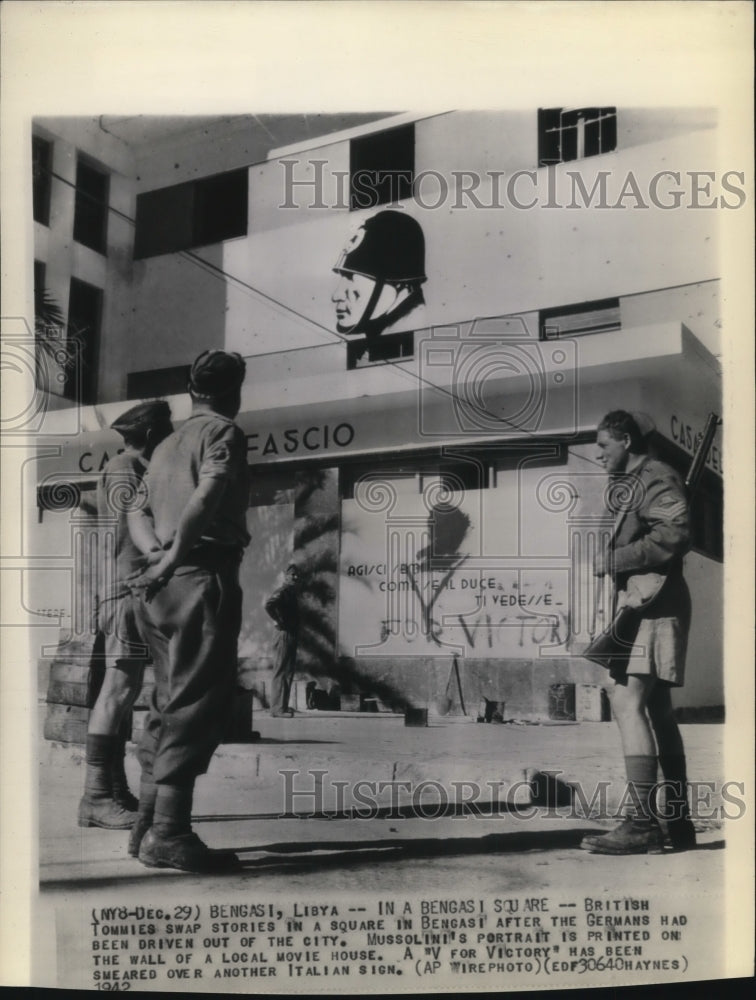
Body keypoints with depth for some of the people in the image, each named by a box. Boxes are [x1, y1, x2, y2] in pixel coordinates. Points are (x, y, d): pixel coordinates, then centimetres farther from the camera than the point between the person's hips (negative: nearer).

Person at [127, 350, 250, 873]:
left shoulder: (167, 445, 23)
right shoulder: (224, 433, -3)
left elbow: (138, 513, 19)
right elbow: (209, 494, -21)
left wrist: (161, 554, 6)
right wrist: (177, 554, -15)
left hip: (166, 585, 9)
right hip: (204, 579, -9)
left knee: (170, 702, 14)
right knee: (196, 704, -7)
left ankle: (148, 826, 18)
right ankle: (169, 834, -7)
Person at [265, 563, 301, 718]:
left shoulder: (291, 592, 18)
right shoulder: (284, 590, -10)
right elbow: (268, 604, -27)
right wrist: (279, 622, -18)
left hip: (292, 635, 10)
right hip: (286, 635, -10)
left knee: (287, 672, 12)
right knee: (282, 672, -9)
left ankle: (282, 706, 17)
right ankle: (278, 708, -8)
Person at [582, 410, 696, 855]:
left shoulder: (656, 478, -7)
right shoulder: (636, 484, 23)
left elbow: (674, 536, -21)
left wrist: (613, 559, -16)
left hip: (654, 604, -11)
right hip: (647, 604, 11)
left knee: (629, 703, -18)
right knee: (659, 713, 12)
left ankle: (642, 825, -19)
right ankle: (678, 823, 18)